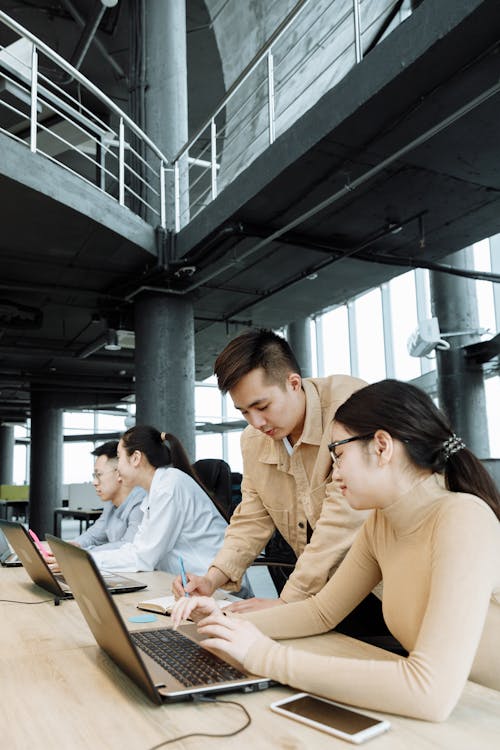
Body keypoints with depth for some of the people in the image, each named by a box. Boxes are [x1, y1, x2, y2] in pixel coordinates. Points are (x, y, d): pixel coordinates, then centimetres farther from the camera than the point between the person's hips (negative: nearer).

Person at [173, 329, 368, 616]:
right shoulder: (254, 439, 2)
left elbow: (345, 514, -25)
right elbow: (252, 520, 10)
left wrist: (287, 601, -23)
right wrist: (213, 578, -6)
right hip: (322, 587, 5)